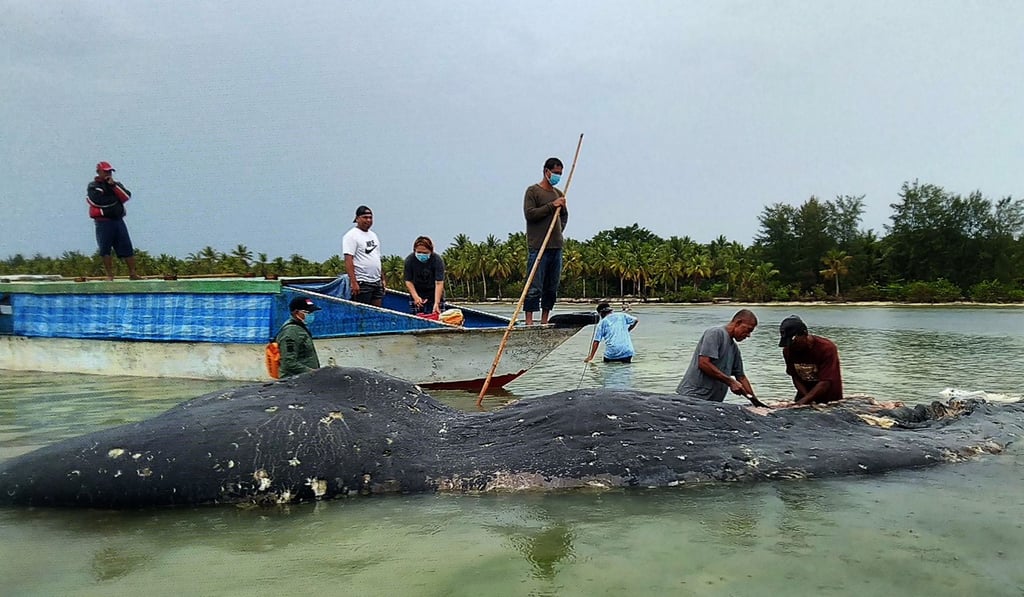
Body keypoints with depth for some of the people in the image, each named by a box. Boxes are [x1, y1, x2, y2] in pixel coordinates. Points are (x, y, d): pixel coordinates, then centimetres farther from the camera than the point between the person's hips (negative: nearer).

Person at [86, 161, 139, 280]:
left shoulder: (116, 184, 17)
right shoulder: (93, 186, 3)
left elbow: (127, 196, 0)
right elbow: (98, 201, -14)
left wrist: (114, 185, -7)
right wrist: (114, 199, -1)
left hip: (118, 220, 4)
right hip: (103, 222, -4)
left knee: (127, 247, -1)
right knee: (105, 249, 0)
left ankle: (132, 273, 3)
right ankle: (109, 275, 7)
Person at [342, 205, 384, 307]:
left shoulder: (373, 235, 18)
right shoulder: (351, 236, -8)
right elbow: (348, 260, -16)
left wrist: (382, 278, 18)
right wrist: (353, 282, -23)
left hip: (377, 282, 8)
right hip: (362, 283, -8)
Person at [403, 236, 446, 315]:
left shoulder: (437, 260, -21)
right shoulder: (409, 260, -14)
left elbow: (439, 283, -26)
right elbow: (408, 281, -10)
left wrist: (436, 303, -35)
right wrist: (416, 297, -24)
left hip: (434, 294, -2)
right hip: (416, 293, 2)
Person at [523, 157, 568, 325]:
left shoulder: (558, 193, 17)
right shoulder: (533, 191, -2)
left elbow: (565, 215, 29)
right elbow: (529, 213, -14)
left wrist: (560, 229, 12)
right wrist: (551, 205, -14)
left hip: (556, 246, 7)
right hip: (538, 247, -7)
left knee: (552, 286, 8)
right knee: (534, 287, -8)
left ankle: (544, 320, 15)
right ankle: (529, 321, -6)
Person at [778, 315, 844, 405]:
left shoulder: (827, 348, -22)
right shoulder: (788, 350, -7)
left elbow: (825, 383, -27)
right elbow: (795, 378, -5)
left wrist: (804, 400, -35)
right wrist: (808, 400, -18)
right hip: (805, 393, 4)